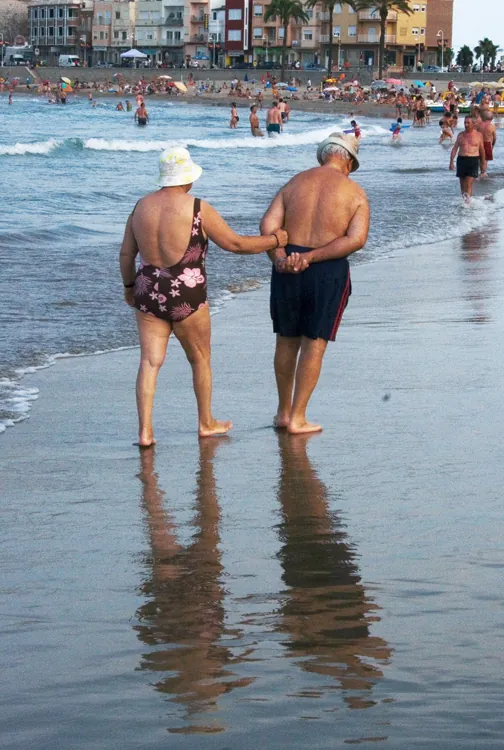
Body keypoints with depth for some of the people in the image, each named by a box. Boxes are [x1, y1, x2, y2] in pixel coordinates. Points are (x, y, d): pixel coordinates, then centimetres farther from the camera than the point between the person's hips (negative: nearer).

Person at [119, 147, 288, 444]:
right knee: (201, 359, 16)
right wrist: (275, 240, 6)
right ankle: (206, 423, 30)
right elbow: (235, 244, -6)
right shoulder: (197, 209, -11)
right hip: (186, 296, -4)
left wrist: (130, 286, 27)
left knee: (150, 361, 4)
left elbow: (126, 254, 11)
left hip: (149, 293, 4)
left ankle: (145, 431, -3)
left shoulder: (142, 207, 4)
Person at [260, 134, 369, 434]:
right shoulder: (355, 193, -1)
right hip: (328, 272, -3)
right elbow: (357, 239, -14)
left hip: (288, 267, 3)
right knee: (314, 344, 5)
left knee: (287, 340, 17)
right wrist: (311, 258, -16)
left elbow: (269, 224, -5)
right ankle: (298, 418, 5)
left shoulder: (295, 183, 7)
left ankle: (284, 411, 27)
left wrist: (280, 259, -16)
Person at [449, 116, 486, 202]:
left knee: (469, 183, -14)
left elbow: (482, 150, 12)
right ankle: (464, 200, 19)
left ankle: (467, 201, -19)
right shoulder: (460, 135, 10)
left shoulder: (478, 135, 5)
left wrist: (483, 164, 14)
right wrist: (451, 162, -4)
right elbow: (454, 149, 7)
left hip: (473, 160, -3)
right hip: (461, 160, 3)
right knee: (463, 184, 7)